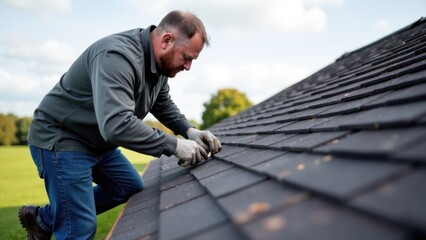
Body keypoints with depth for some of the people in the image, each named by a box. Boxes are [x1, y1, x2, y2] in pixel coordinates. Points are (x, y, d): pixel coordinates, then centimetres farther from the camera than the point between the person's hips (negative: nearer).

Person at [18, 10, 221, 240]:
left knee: (132, 188, 17)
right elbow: (116, 124, -42)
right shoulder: (118, 55, -32)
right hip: (60, 139, -9)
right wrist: (174, 145, -36)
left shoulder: (159, 61, -1)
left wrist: (189, 131, -8)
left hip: (97, 141, 9)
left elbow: (164, 105, 10)